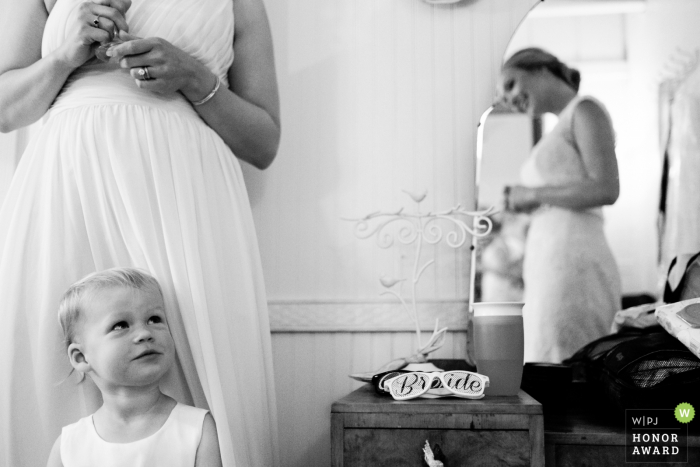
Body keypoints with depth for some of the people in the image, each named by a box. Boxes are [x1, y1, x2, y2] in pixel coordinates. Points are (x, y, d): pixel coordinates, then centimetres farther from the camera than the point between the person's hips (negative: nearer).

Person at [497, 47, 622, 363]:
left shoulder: (586, 110, 1)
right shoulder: (562, 129, 25)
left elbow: (606, 189, -12)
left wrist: (533, 194, -5)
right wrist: (519, 202, 8)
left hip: (571, 264, -8)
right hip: (550, 268, 8)